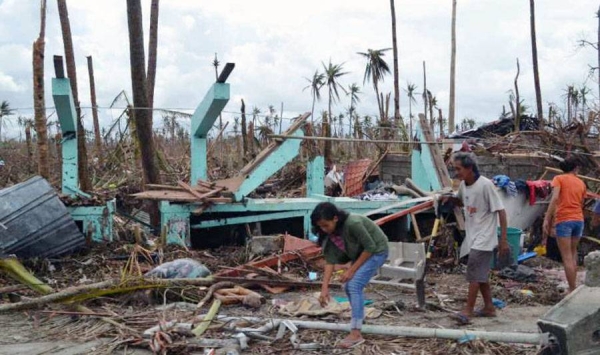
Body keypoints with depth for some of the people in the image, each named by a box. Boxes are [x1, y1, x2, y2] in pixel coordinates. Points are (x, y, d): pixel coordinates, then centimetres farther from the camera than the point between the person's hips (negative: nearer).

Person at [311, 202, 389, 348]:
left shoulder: (353, 224, -35)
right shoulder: (330, 232, -12)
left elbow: (370, 247, -27)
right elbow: (330, 259, -11)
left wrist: (351, 270, -21)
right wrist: (324, 288, -16)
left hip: (376, 251, -8)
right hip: (361, 253, 8)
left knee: (355, 285, -18)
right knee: (348, 287, 7)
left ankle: (356, 333, -17)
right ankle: (358, 319, 25)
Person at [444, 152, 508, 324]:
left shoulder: (485, 185, -19)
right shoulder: (463, 185, 3)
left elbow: (501, 211, -17)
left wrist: (503, 239, -19)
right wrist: (450, 198, 2)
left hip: (484, 237, -8)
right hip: (472, 236, 8)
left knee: (474, 272, -12)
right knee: (480, 274, 15)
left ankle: (468, 310, -8)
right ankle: (489, 307, 26)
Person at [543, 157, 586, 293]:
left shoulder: (559, 178, 0)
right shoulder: (581, 183, 14)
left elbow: (555, 198, -15)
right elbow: (580, 205, 18)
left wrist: (547, 219, -17)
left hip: (563, 220, -5)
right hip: (579, 220, 5)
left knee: (567, 258, -2)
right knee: (572, 254, 20)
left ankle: (572, 290, -3)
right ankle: (573, 286, 23)